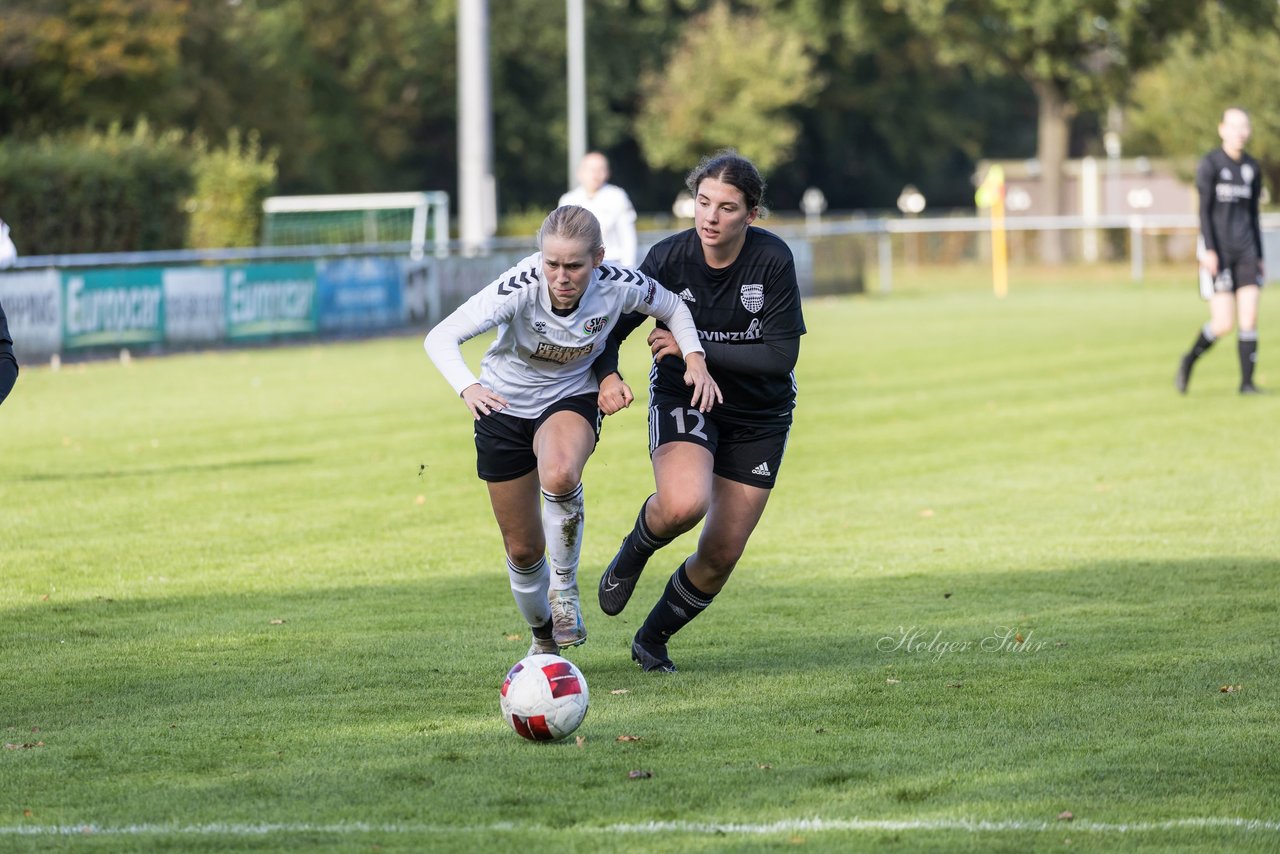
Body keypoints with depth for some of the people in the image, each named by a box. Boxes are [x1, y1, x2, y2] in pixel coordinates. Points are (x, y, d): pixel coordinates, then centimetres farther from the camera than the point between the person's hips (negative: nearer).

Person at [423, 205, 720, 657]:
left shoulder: (618, 285, -25)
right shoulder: (519, 288, -31)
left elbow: (673, 307, -3)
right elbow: (440, 337, -37)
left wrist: (694, 359, -19)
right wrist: (468, 388, -55)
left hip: (571, 399, 0)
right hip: (504, 406, 0)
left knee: (560, 476, -37)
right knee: (523, 548, 7)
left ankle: (565, 587, -12)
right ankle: (543, 639, 37)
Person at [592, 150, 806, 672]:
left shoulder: (773, 261, -20)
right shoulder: (669, 258, -16)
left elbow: (781, 356, -21)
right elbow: (611, 327, -5)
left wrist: (696, 349, -26)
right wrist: (607, 376, -26)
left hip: (759, 416, 1)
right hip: (682, 399, -1)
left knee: (721, 556, 3)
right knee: (683, 504, -33)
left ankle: (652, 640, 30)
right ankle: (633, 554, 3)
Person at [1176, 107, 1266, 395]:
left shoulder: (1252, 169, 12)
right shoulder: (1210, 164, -4)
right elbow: (1204, 210, -9)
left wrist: (1260, 258, 15)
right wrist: (1209, 250, -18)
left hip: (1246, 251, 5)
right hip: (1218, 251, -5)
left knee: (1249, 319, -6)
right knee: (1223, 323, -9)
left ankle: (1247, 382, -1)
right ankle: (1189, 360, 16)